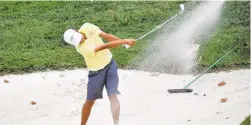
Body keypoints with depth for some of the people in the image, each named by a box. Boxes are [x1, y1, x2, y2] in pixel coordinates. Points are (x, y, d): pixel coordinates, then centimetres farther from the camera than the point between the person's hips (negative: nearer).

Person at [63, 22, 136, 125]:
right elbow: (105, 46, -32)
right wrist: (124, 41, -32)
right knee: (90, 101, 7)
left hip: (110, 64, 4)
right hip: (96, 71, -4)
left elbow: (106, 36, -5)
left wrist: (123, 41, -11)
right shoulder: (81, 47, -29)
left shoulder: (87, 27, -13)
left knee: (113, 96, -9)